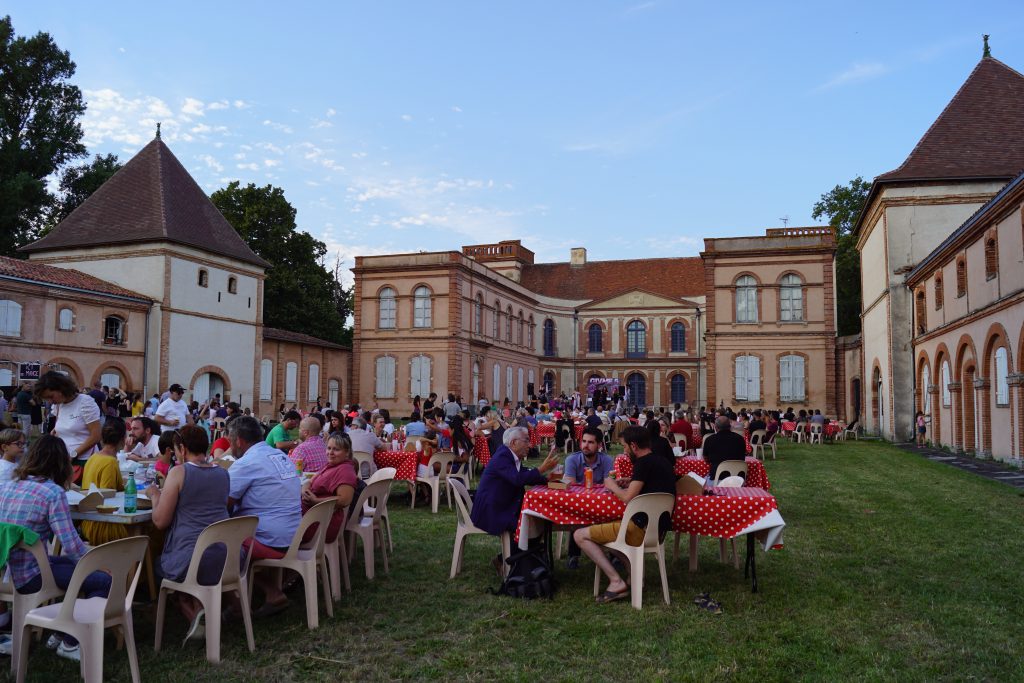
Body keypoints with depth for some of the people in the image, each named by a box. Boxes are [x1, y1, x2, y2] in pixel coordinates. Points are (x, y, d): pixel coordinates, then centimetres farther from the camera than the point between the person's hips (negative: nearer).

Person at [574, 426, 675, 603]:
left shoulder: (644, 463, -14)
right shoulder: (663, 462, 12)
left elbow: (628, 498, -17)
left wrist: (613, 486, 1)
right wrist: (629, 483, 16)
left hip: (641, 529, -9)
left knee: (580, 535, -4)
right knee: (603, 526, 34)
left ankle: (617, 582, -11)